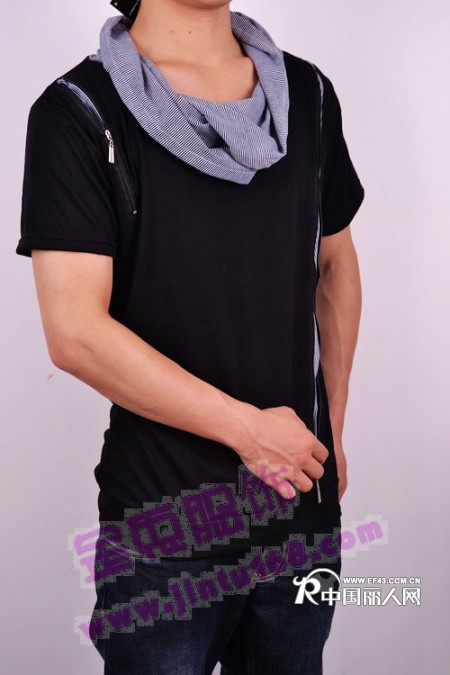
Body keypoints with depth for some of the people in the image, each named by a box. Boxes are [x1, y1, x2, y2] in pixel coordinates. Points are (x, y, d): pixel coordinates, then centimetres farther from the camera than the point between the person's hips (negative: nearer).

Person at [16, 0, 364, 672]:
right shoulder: (79, 113, -10)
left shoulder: (308, 93, 7)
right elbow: (75, 335, -18)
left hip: (305, 502, 5)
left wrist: (332, 431, 13)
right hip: (167, 519, -4)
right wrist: (247, 427, -14)